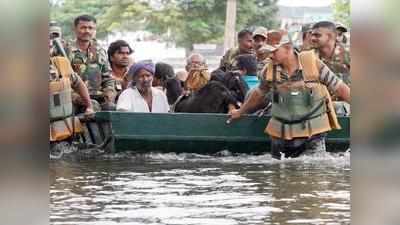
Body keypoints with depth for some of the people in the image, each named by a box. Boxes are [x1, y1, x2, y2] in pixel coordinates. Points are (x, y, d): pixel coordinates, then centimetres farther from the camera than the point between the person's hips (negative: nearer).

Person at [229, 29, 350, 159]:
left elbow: (339, 87, -4)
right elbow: (259, 94, 18)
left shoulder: (312, 62, -11)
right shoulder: (271, 69, -1)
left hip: (312, 134, -3)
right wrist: (240, 112, 30)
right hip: (280, 135, 3)